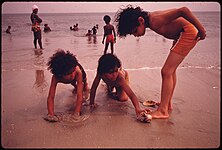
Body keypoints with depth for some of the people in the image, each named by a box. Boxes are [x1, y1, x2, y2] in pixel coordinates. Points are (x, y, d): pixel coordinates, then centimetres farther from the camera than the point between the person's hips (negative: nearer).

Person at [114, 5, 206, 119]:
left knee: (166, 72, -13)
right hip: (180, 34, 10)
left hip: (189, 32, -10)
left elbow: (183, 10, -32)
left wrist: (201, 30, -24)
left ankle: (163, 111, -6)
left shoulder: (155, 21, -27)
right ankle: (167, 103, 27)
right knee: (171, 70, 15)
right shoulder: (150, 20, 0)